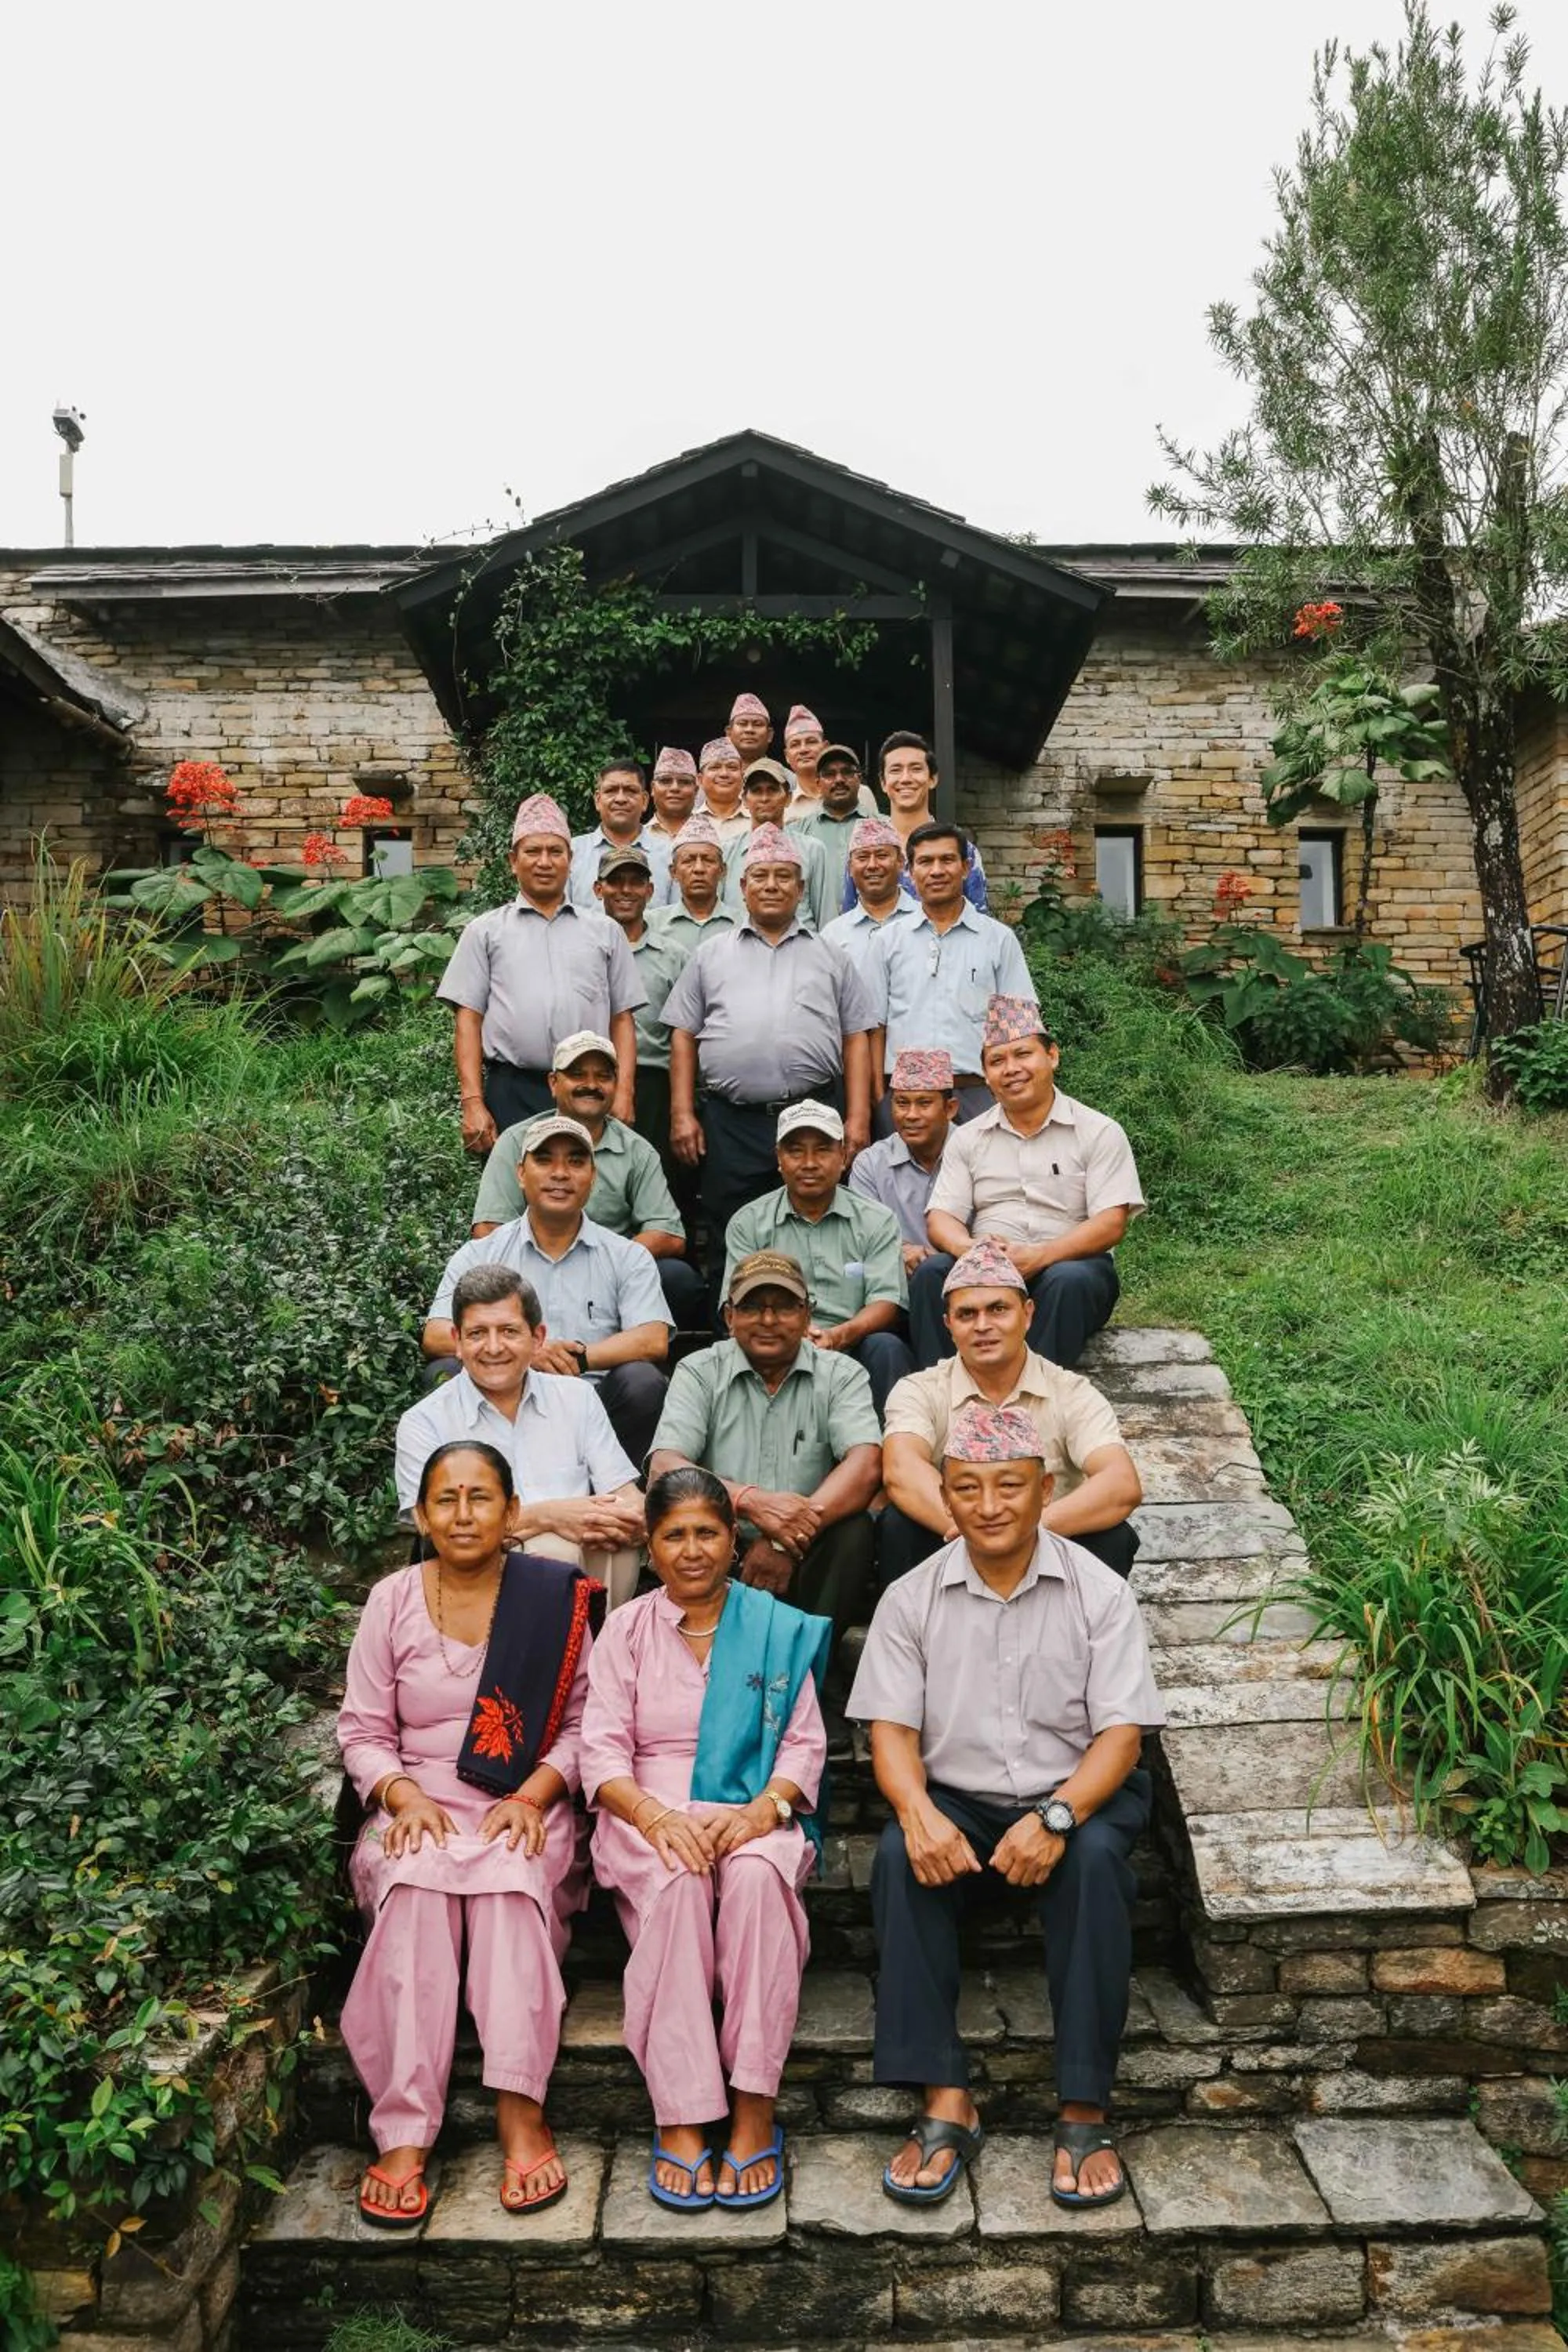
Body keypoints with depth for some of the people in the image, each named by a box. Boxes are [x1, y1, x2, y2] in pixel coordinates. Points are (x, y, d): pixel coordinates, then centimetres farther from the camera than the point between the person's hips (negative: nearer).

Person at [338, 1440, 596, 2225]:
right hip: (418, 1804, 1)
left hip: (524, 1808, -1)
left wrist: (532, 1796, -12)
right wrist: (405, 1797, -11)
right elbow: (362, 1732, 6)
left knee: (510, 1878, -33)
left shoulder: (555, 1599, 1)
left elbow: (580, 1723, 3)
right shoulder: (392, 1601, 5)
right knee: (413, 1882, -31)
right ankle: (402, 2133, -29)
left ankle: (520, 2109, -30)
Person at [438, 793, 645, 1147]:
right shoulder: (486, 931, 12)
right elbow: (468, 1020, 6)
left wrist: (623, 1095, 0)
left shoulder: (605, 932, 16)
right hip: (512, 1092, -1)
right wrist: (473, 1103, -5)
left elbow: (622, 1019, 12)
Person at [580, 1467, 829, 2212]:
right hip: (649, 1817, 0)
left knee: (758, 1873, -34)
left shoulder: (777, 1627, 10)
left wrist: (761, 1810, -16)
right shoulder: (626, 1629, 11)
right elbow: (601, 1749, 1)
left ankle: (755, 2111, -28)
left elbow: (805, 1744, 5)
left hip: (753, 1816, 0)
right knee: (675, 1882, -34)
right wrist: (658, 1816, -18)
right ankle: (678, 2118, -29)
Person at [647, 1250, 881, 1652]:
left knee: (855, 1530, -28)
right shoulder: (699, 1372, 5)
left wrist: (788, 1542, -26)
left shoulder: (840, 1375, 5)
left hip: (802, 1557, 0)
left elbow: (866, 1466, -12)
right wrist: (751, 1501, -29)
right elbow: (663, 1468, -10)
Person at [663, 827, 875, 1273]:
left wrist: (858, 1118, -1)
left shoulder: (829, 957, 15)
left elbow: (856, 1038, 10)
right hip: (730, 1123, 0)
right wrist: (682, 1114, 1)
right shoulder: (710, 955, 14)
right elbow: (684, 1036, 11)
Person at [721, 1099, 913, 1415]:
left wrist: (839, 1336, -23)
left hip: (852, 1351, 1)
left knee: (885, 1346, -31)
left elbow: (886, 1302, -1)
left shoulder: (877, 1220, 11)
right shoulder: (747, 1223, 12)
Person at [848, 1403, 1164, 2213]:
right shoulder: (912, 1598, -1)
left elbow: (1121, 1732, -10)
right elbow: (891, 1728, -4)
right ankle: (945, 2102, -22)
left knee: (1096, 1859, -32)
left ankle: (1083, 2113, -21)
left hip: (1075, 1793, -1)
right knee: (901, 1857, -29)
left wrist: (1055, 1817, -27)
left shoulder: (1098, 1593, -5)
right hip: (957, 1799, 1)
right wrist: (919, 1812, -25)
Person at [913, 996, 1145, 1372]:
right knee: (931, 1273, -27)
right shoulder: (967, 1139, 15)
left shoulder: (1099, 1133, 4)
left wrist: (1039, 1256, -22)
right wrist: (969, 1251, -19)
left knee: (1069, 1281, -36)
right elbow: (940, 1218, 6)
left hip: (1067, 1264, -2)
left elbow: (1112, 1224, -6)